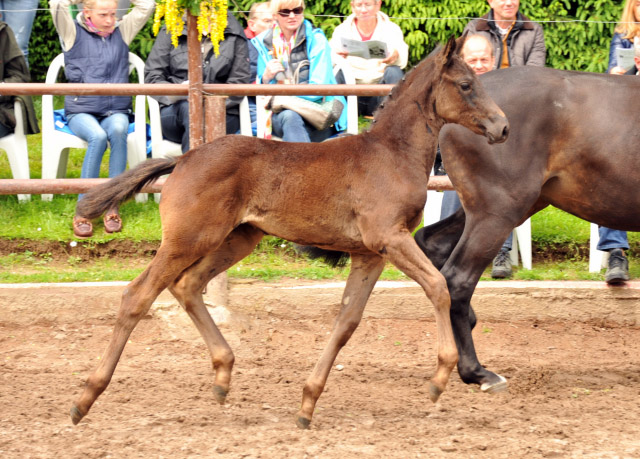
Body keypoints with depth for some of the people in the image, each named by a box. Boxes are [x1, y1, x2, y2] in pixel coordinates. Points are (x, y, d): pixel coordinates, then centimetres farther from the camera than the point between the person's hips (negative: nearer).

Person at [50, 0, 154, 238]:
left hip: (115, 110, 2)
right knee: (98, 137, -35)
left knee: (118, 130, -34)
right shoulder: (73, 33, 7)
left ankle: (112, 207, -30)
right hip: (81, 112, -2)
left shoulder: (122, 31, 14)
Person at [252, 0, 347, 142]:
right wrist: (266, 78, -12)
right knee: (290, 117, -35)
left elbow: (319, 87, -7)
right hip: (279, 113, 2)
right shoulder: (263, 43, 10)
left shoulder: (316, 39, 2)